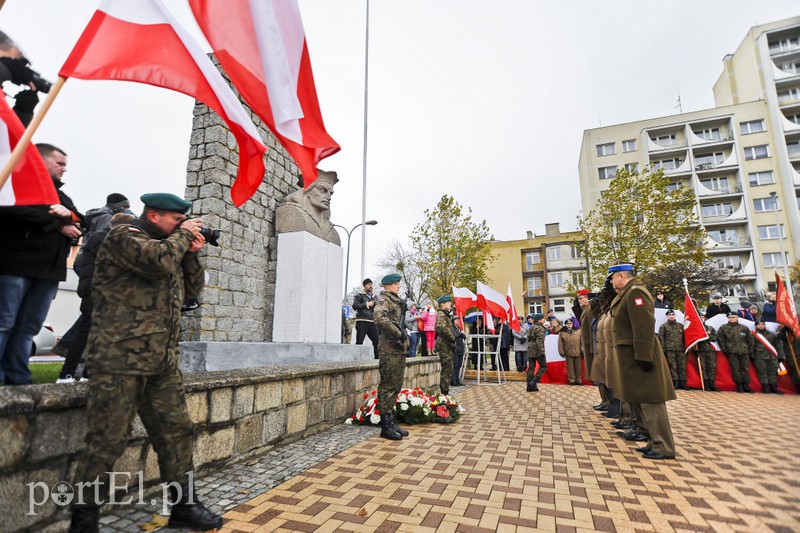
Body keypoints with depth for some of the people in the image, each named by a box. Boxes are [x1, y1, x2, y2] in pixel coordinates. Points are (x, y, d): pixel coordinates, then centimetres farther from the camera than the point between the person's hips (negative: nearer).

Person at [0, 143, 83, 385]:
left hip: (49, 270, 6)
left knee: (28, 328, 6)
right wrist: (59, 225, -8)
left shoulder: (62, 197, 25)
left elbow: (83, 225, 15)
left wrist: (70, 215, -7)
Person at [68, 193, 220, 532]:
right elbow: (160, 261, -24)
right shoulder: (124, 236, -4)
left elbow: (192, 290, 20)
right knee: (107, 441, -1)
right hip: (120, 360, -8)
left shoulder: (168, 245, 20)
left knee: (176, 431, 9)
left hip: (163, 363, 8)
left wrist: (191, 253, 8)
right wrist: (183, 235, -7)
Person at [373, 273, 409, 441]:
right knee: (388, 386, -4)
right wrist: (398, 333, -22)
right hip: (389, 348, -9)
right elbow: (380, 318, -27)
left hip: (400, 348, 9)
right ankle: (386, 426, 4)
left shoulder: (398, 301, 20)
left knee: (396, 386, 14)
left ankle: (391, 422, 24)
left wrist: (404, 337, 13)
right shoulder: (384, 299, -8)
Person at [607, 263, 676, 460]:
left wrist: (643, 356, -24)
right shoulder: (627, 294, 14)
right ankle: (655, 441, 27)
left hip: (638, 357, -10)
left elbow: (644, 326, -23)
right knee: (642, 401, 16)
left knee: (650, 402, -2)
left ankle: (664, 447, 8)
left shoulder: (635, 292, -16)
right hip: (631, 357, 10)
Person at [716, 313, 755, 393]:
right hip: (732, 352, -2)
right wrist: (724, 349, 0)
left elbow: (750, 340, 16)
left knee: (745, 368, 3)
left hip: (744, 351, 2)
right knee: (735, 369, -2)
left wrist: (751, 351, 11)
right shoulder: (723, 328, 6)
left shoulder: (744, 328, 11)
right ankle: (739, 385, 4)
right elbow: (720, 338, 7)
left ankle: (746, 385, 12)